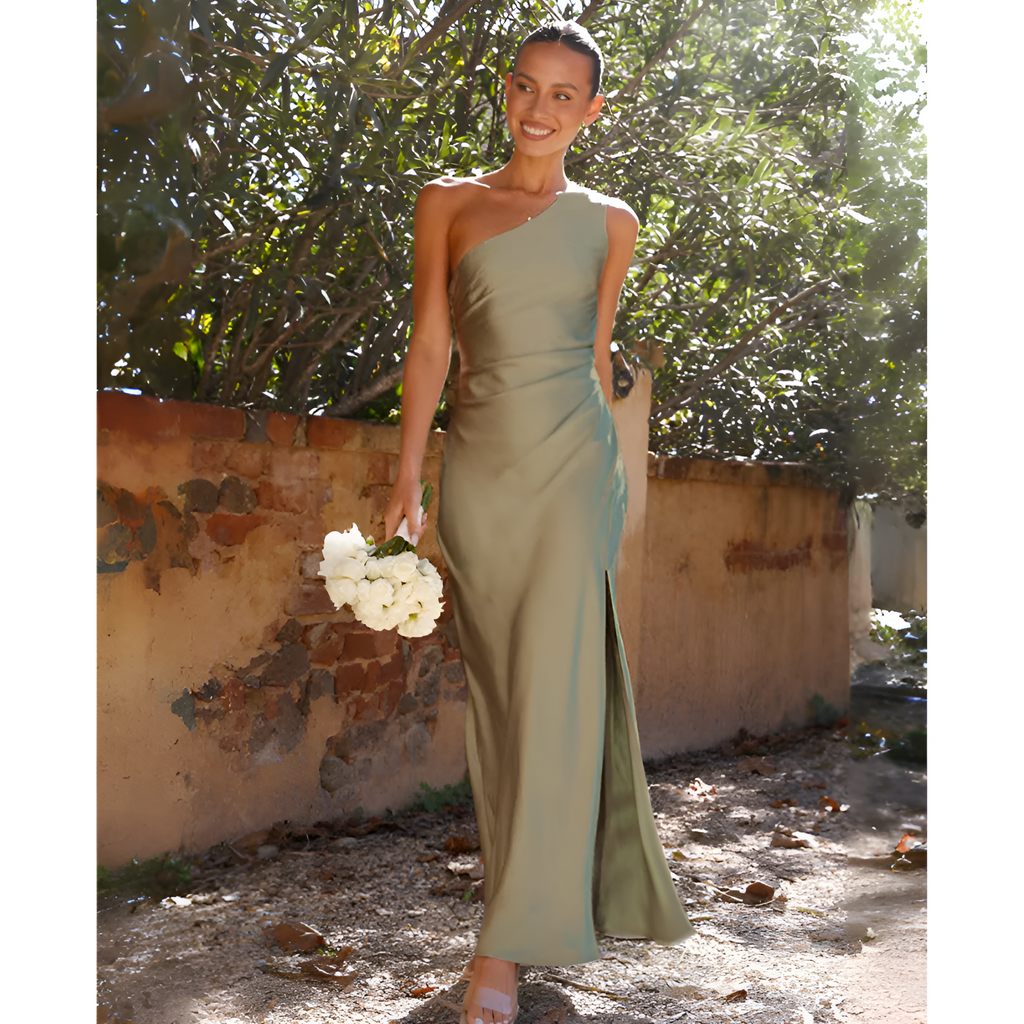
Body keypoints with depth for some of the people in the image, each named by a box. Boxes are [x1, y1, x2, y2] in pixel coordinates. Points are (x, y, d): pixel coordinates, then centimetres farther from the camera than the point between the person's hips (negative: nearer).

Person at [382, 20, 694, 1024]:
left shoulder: (609, 222, 9)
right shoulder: (448, 204, 7)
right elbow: (429, 346, 5)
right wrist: (407, 479, -1)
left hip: (573, 462, -1)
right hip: (480, 468, 1)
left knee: (555, 685, -9)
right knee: (498, 688, 5)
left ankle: (507, 941, -5)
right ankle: (562, 890, 22)